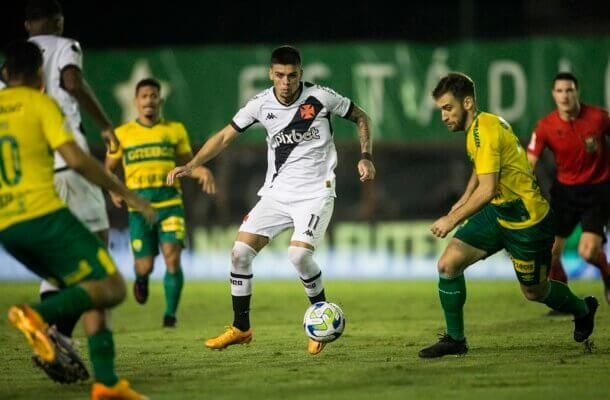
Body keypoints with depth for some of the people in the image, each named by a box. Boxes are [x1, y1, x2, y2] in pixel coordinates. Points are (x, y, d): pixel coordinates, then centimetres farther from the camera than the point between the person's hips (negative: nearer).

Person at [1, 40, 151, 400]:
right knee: (113, 287, -5)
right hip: (44, 216, -7)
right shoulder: (41, 104, 0)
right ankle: (40, 315, -28)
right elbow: (77, 159, -11)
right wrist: (128, 195, -5)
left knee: (90, 291, 15)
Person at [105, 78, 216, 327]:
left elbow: (187, 164, 14)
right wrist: (113, 189, -5)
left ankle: (170, 314, -6)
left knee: (172, 258, -17)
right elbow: (108, 168, 15)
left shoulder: (175, 130, 9)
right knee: (144, 266, -2)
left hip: (170, 202, 0)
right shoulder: (123, 134, 8)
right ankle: (141, 279, 36)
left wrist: (202, 172, -8)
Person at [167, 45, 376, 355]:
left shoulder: (321, 97, -11)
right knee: (240, 251, -6)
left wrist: (365, 157, -7)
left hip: (316, 193, -4)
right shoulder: (261, 104, -4)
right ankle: (241, 328, 9)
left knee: (299, 254, -24)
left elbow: (361, 118, 4)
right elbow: (226, 136, 3)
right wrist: (192, 164, -9)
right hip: (276, 192, 4)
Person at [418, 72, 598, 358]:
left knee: (534, 292, 11)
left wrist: (452, 219, -27)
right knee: (448, 264, -7)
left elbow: (487, 190, -32)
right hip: (498, 212, 9)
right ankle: (455, 340, 4)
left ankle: (583, 310, 41)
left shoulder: (485, 131, -26)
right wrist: (463, 202, 18)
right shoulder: (476, 128, 3)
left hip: (527, 221, -9)